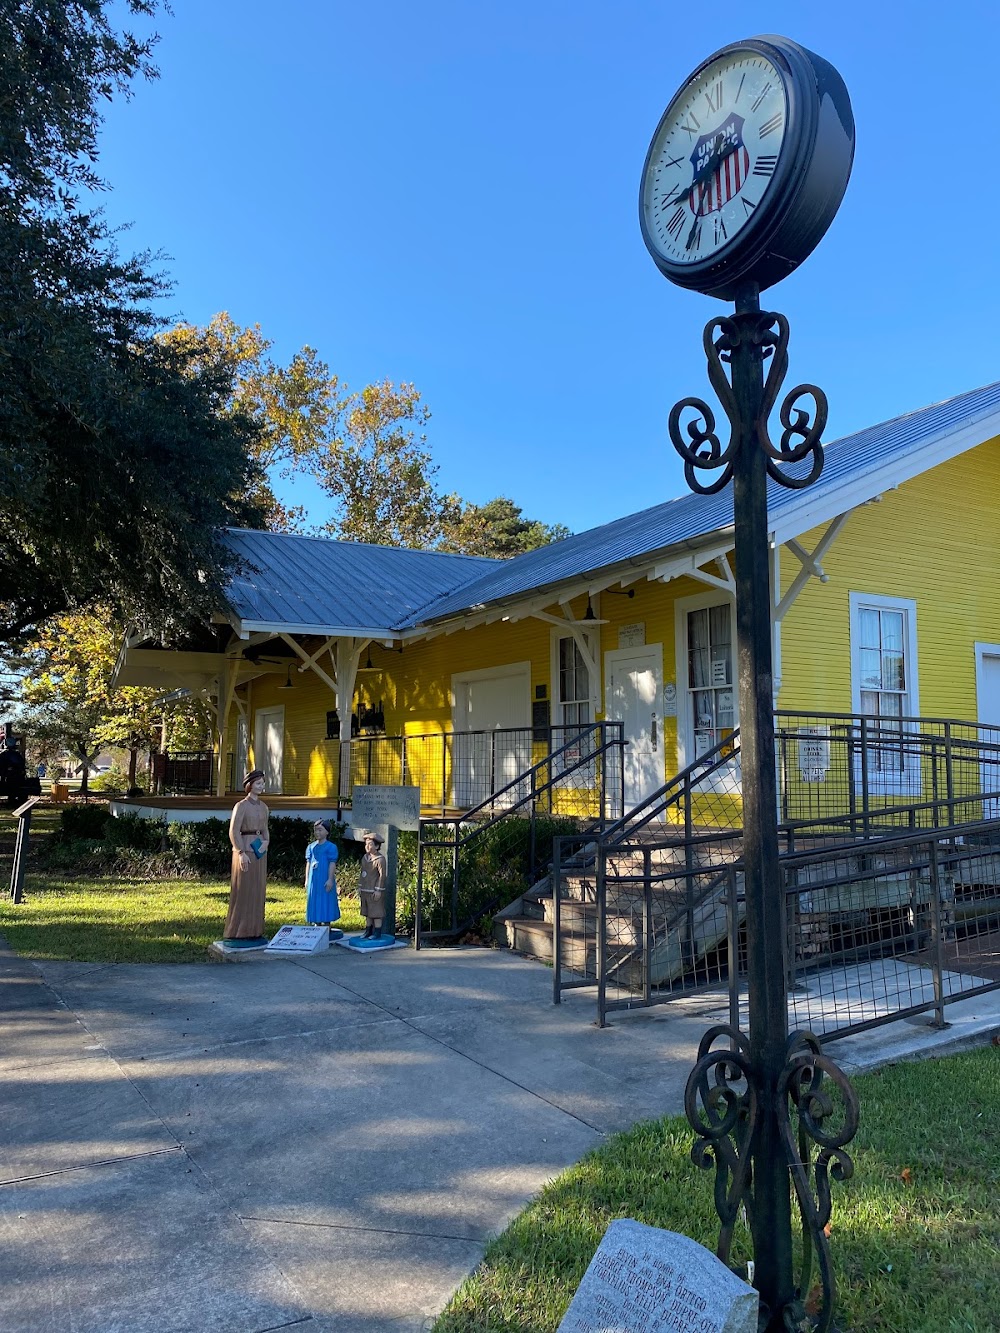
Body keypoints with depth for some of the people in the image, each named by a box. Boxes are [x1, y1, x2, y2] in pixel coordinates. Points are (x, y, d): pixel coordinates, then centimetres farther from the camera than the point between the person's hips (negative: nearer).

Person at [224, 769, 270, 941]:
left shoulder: (263, 807, 12)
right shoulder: (241, 806, -8)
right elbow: (234, 832, -13)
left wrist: (265, 843, -3)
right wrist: (242, 853, -19)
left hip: (260, 852, 7)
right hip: (245, 850, -7)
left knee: (258, 891, 9)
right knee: (243, 890, -3)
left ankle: (254, 930, 17)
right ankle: (238, 931, 4)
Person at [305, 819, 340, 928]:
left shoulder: (331, 847, -6)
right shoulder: (311, 847, 10)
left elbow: (332, 864, -9)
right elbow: (308, 863, 12)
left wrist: (330, 879, -14)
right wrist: (307, 880, 10)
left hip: (325, 881, -5)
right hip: (313, 881, 5)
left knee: (325, 904, -1)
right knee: (314, 904, 9)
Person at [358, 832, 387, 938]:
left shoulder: (380, 859, -14)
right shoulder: (364, 858, 10)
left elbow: (382, 875, -15)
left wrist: (378, 890, -17)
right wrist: (360, 886, 14)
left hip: (375, 891, -8)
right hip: (365, 891, 8)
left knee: (376, 912, -2)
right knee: (367, 912, 13)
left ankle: (377, 933, 5)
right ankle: (368, 931, 22)